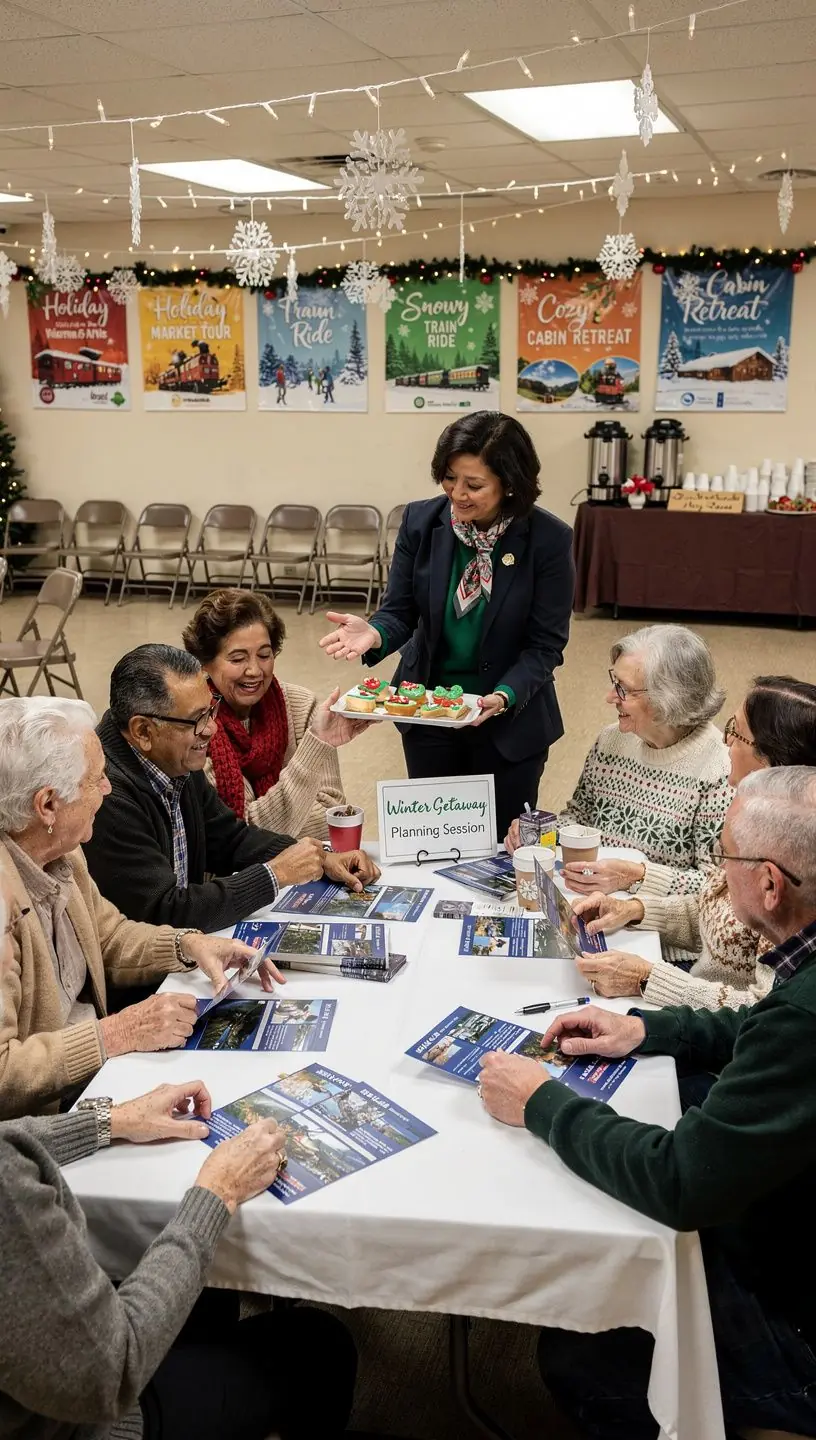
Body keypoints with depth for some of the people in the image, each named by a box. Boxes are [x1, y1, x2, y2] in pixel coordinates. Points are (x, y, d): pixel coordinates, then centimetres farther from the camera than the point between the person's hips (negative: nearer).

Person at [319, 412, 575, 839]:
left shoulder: (549, 540, -17)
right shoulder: (420, 521, -9)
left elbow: (545, 645, -13)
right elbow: (399, 611, -3)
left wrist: (504, 697, -29)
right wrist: (373, 633, -26)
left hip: (512, 721, -2)